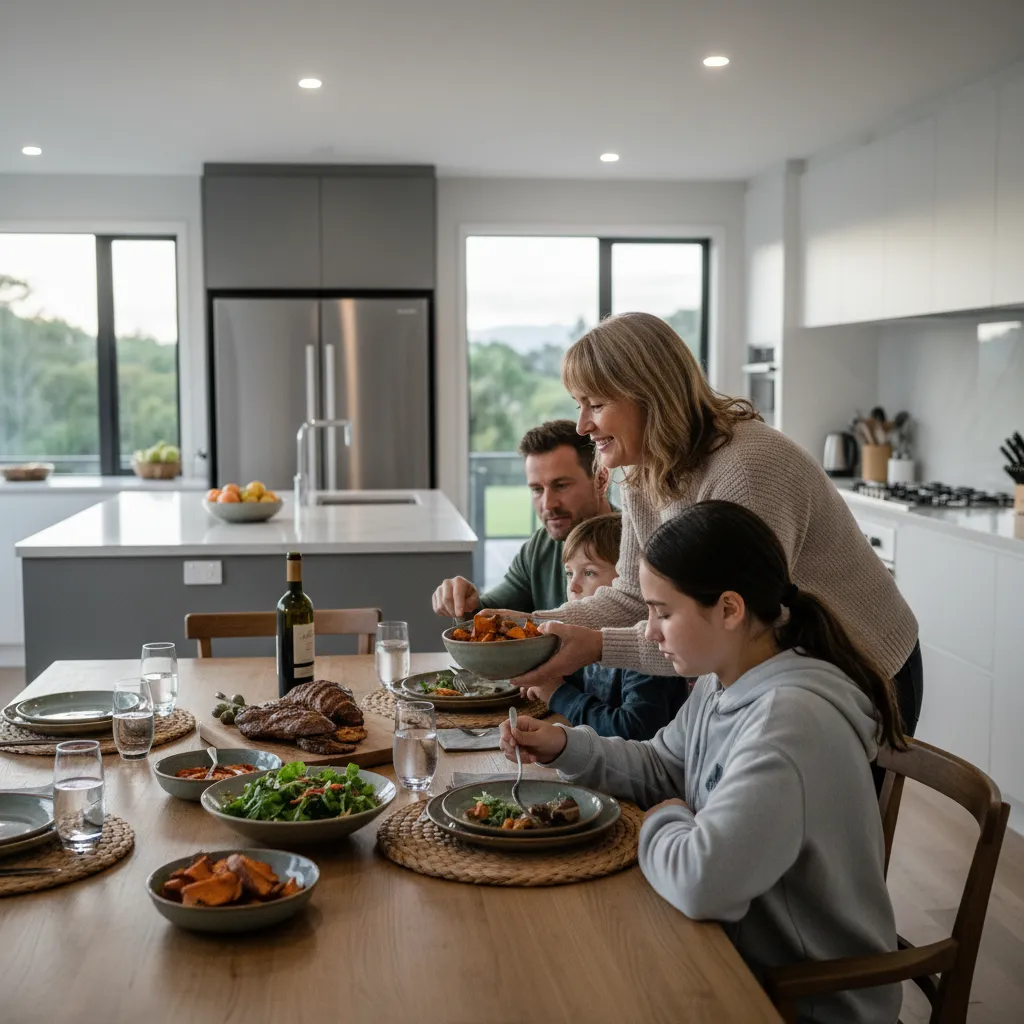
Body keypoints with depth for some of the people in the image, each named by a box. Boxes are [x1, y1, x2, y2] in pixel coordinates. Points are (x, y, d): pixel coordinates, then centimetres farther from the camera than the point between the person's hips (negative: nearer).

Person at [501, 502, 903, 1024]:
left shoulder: (790, 719, -31)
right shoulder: (721, 684, -1)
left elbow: (703, 881, -37)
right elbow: (661, 768, 15)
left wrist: (663, 823, -16)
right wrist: (565, 746, -1)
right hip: (742, 951, 7)